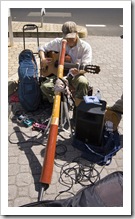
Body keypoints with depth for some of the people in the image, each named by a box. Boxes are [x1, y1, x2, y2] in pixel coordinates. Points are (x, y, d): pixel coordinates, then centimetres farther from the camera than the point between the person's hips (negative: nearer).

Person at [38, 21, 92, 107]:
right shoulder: (58, 43, 1)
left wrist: (78, 71, -39)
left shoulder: (85, 47, -7)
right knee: (45, 86, -25)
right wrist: (43, 59, -8)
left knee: (83, 83, -37)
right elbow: (42, 48, 14)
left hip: (75, 76, -2)